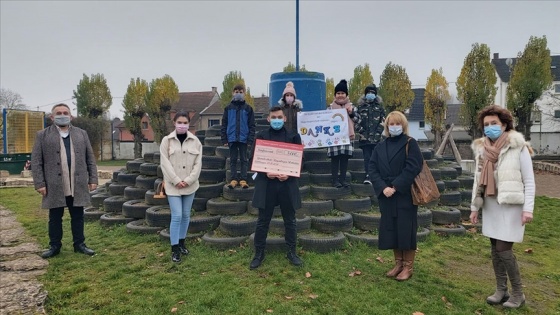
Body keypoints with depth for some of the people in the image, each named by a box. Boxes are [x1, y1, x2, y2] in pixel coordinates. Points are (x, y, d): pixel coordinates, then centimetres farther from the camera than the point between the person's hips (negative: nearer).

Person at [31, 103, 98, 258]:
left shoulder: (82, 134, 10)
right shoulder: (42, 135, 4)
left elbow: (90, 158, 9)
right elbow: (36, 161, 0)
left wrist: (93, 179, 3)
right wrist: (39, 183, -7)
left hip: (78, 186, 2)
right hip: (54, 186, -1)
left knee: (78, 217, 9)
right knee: (55, 218, 9)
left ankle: (79, 244, 20)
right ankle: (55, 246, 21)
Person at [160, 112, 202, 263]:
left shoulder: (195, 141, 2)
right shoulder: (167, 140, -1)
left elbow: (198, 163, -1)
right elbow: (165, 163, -6)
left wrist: (188, 180, -11)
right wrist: (176, 181, -14)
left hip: (190, 185, 3)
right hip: (173, 185, -2)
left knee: (186, 215, 12)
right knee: (177, 216, -7)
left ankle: (181, 242, 28)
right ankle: (175, 248, 4)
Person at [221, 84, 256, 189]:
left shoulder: (248, 108, 2)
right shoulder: (228, 108, 5)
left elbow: (252, 125, 0)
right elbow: (224, 124, 4)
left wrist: (250, 140, -8)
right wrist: (224, 139, -2)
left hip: (243, 138, -1)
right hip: (232, 138, 1)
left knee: (243, 159, 5)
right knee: (233, 160, 7)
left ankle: (243, 179, 10)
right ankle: (234, 179, 14)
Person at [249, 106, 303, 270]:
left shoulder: (294, 136, 5)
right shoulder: (261, 136, 5)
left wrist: (289, 174, -14)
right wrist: (266, 172, -15)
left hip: (288, 184, 1)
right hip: (266, 183, 0)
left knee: (290, 220, 10)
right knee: (263, 221, 6)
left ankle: (291, 252, 25)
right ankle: (259, 253, 19)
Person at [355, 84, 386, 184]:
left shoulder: (379, 106, 12)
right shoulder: (360, 106, 9)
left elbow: (383, 121, 5)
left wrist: (378, 133, -6)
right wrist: (362, 132, -7)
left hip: (377, 137, 1)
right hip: (365, 137, 0)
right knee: (367, 157, -2)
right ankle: (367, 176, -3)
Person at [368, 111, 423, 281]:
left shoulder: (410, 144, -3)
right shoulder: (380, 147, 10)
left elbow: (412, 168, -13)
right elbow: (372, 169, 1)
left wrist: (396, 187, -19)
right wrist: (383, 187, -14)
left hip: (405, 195, -4)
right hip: (386, 196, 4)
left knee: (405, 229, 0)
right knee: (391, 230, 9)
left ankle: (408, 266, 14)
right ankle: (398, 263, 24)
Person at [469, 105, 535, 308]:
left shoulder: (518, 147, -10)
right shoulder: (481, 149, 5)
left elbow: (529, 181, -8)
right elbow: (478, 180, 10)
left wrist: (528, 208, -14)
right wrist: (474, 207, 10)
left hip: (511, 204, -5)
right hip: (490, 205, 5)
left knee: (503, 249, -6)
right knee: (495, 248, 10)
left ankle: (518, 293, 14)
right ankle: (501, 290, 25)